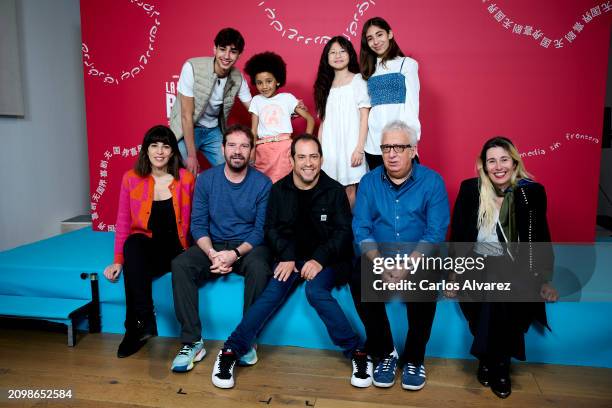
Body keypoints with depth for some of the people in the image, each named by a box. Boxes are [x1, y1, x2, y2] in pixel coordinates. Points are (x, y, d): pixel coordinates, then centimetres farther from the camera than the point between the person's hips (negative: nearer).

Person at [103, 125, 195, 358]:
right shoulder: (131, 178, 4)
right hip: (145, 248, 1)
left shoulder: (186, 179, 2)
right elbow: (123, 223, 4)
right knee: (133, 243, -34)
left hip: (176, 250, -1)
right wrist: (118, 260, -3)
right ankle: (143, 322, -32)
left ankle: (137, 326, -13)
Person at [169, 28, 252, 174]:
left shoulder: (238, 78, -10)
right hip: (187, 130, -4)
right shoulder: (192, 67, -22)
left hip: (214, 131, 4)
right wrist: (192, 155, -20)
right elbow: (187, 115, -20)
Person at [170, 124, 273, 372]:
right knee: (180, 265, -25)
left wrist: (235, 254, -22)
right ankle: (192, 342, -17)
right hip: (212, 246, 2)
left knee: (259, 267, -35)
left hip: (248, 247, -2)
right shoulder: (206, 179, 2)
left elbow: (261, 230, -7)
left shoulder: (262, 183, -4)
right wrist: (212, 254, -19)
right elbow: (198, 224, -1)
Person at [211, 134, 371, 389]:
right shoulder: (279, 190, 5)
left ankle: (356, 352, -18)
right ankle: (231, 350, -15)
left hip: (326, 259, -1)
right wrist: (286, 256, -11)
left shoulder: (334, 190, -1)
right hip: (290, 256, 2)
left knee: (315, 291, -30)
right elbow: (271, 228, 5)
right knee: (273, 293, -24)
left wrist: (320, 259, -16)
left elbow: (344, 231, -3)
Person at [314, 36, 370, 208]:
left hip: (349, 144, -4)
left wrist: (359, 148, -12)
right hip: (329, 145, 4)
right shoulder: (326, 85, 16)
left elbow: (364, 117, -4)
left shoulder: (358, 81, 3)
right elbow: (323, 119, 14)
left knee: (349, 189, -4)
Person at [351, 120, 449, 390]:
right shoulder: (369, 181, 4)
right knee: (358, 281, -26)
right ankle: (384, 353, -5)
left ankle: (414, 358, -5)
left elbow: (435, 233, -10)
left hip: (418, 259, -1)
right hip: (378, 257, 2)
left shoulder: (432, 181, -2)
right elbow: (361, 229, -3)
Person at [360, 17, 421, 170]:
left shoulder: (407, 64, 4)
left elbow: (412, 105, -2)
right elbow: (366, 108, 14)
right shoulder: (369, 69, 16)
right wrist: (360, 145, 5)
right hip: (373, 146, 4)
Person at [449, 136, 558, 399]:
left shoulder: (532, 192, -1)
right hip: (476, 265, 0)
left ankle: (496, 362, -3)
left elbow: (541, 240, 4)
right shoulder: (470, 189, -2)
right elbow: (457, 237, 0)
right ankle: (492, 360, -3)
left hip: (515, 269, 0)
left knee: (505, 298, -28)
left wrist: (545, 280, -4)